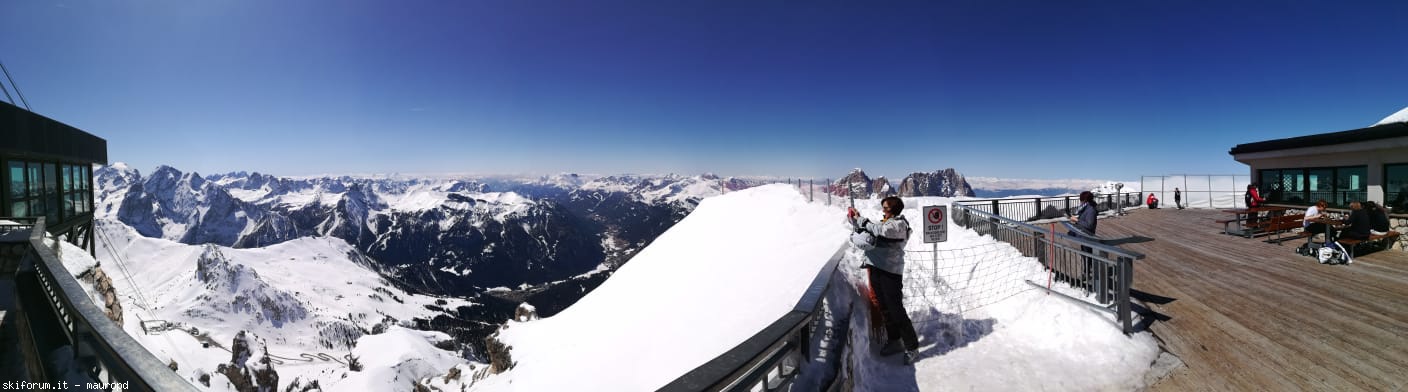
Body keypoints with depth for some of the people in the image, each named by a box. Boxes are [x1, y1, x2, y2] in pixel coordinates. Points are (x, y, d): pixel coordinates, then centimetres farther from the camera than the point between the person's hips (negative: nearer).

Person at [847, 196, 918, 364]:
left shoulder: (900, 224, -8)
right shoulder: (885, 222, 17)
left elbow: (881, 230, -23)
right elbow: (867, 231, 20)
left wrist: (862, 220, -15)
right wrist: (855, 219, 7)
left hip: (891, 271, -8)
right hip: (877, 268, 8)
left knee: (896, 309, -7)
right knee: (885, 308, 15)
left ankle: (912, 347, 3)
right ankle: (895, 341, 29)